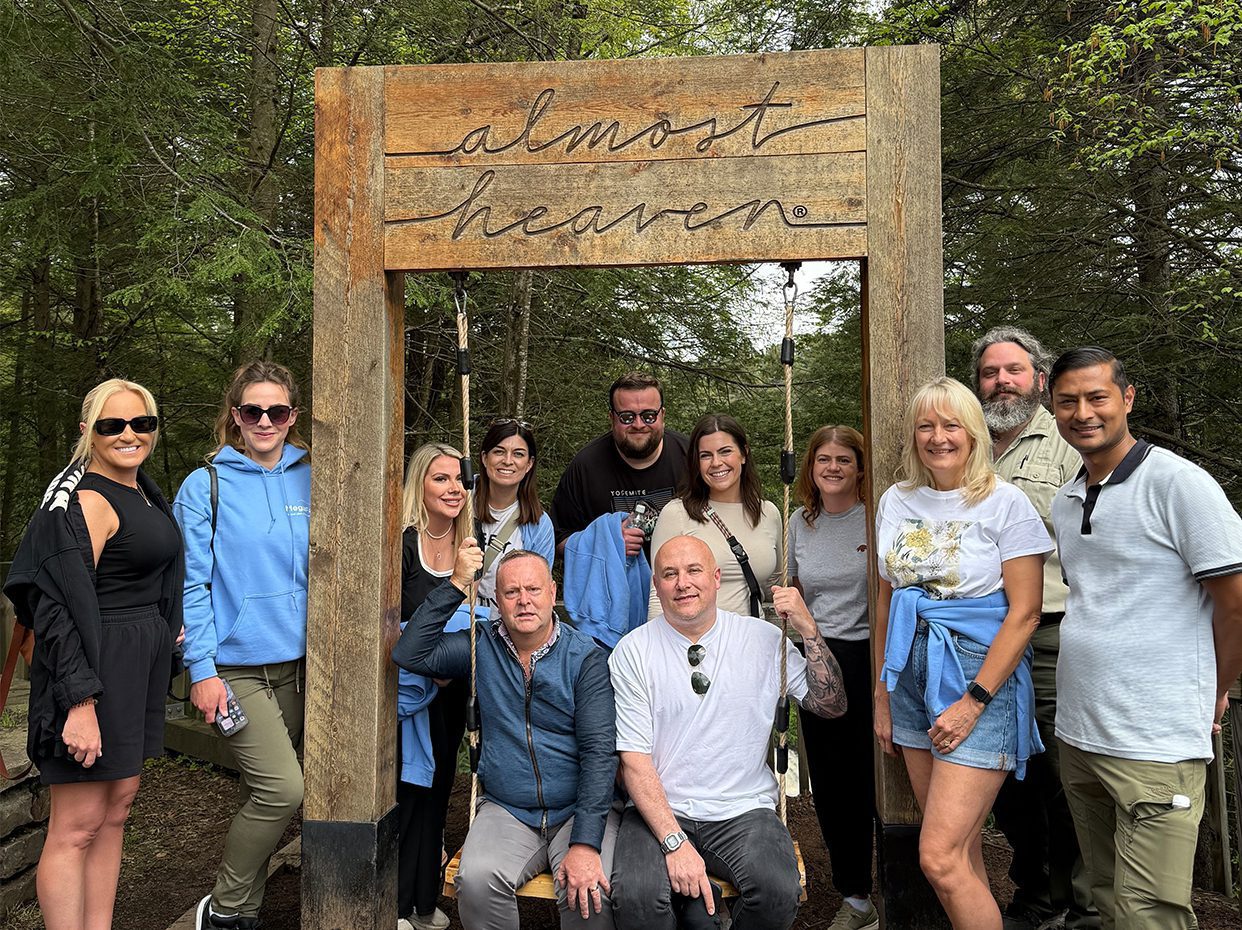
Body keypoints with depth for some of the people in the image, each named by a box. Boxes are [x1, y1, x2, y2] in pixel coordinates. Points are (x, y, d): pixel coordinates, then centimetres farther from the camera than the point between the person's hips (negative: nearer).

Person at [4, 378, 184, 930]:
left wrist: (169, 632, 16)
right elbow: (64, 609, -21)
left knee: (117, 807, 15)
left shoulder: (143, 491, 12)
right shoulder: (86, 500, -16)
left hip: (140, 668, 9)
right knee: (78, 826, -1)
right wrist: (81, 703, -25)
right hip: (93, 671, -9)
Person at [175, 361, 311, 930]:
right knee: (282, 788, -12)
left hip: (298, 662, 4)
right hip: (236, 666, -4)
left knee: (264, 791, 12)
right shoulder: (206, 485, -5)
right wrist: (201, 669, -12)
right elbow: (192, 584, -7)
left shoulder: (309, 482, 6)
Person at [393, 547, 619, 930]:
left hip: (579, 810, -1)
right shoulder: (482, 646, 5)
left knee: (588, 892, -28)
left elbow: (599, 751, -11)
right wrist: (456, 584, -10)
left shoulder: (586, 657, -5)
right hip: (506, 812, 2)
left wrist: (585, 844, -21)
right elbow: (409, 654, -6)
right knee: (476, 879, -27)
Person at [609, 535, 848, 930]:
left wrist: (808, 629, -9)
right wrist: (675, 842, -16)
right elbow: (634, 759, -6)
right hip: (659, 810, -1)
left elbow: (832, 705, 3)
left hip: (744, 810, 2)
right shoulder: (633, 651, -2)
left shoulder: (763, 639, 4)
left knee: (777, 892, -26)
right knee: (637, 896, -29)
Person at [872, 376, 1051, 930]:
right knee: (959, 849, 13)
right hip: (913, 678, 5)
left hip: (981, 678, -5)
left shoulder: (1005, 503, -7)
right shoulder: (896, 502, 8)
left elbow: (1024, 613, -10)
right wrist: (881, 694, 12)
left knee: (939, 857, -10)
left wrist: (974, 702, -14)